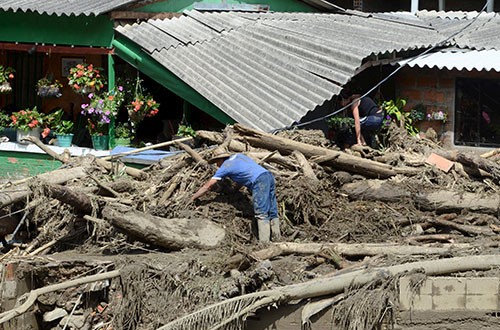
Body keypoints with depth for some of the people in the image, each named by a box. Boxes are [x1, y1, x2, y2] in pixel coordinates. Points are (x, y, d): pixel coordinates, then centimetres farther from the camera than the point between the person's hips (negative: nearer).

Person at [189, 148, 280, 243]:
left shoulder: (225, 167, 5)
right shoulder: (238, 156, 25)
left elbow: (207, 186, 7)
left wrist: (193, 198, 14)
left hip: (260, 181, -8)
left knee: (261, 214, -11)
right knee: (272, 213, 8)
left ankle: (264, 242, -19)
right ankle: (277, 238, 6)